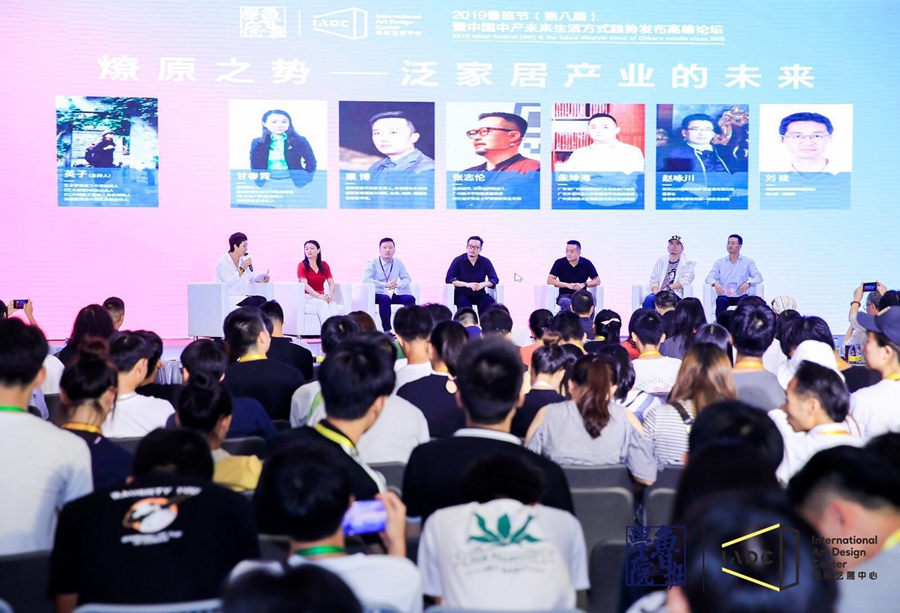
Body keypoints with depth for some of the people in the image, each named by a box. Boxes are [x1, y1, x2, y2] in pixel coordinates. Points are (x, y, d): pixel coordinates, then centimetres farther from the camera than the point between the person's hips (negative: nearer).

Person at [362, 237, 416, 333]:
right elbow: (366, 280, -20)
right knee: (385, 299, -37)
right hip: (376, 295, -5)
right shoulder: (373, 263, -6)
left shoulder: (398, 263, 9)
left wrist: (397, 284, -14)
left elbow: (407, 278, 10)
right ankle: (387, 330, -31)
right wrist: (385, 285, -27)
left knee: (410, 298, -17)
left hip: (392, 294, 5)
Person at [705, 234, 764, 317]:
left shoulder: (748, 262, 11)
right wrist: (715, 283, -22)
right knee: (721, 301, -34)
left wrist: (748, 283, -25)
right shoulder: (720, 262, 15)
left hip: (741, 296, -1)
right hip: (725, 296, 1)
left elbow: (758, 277, -1)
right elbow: (709, 278, 5)